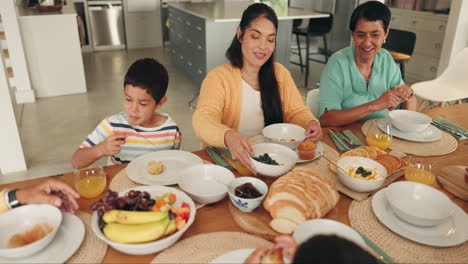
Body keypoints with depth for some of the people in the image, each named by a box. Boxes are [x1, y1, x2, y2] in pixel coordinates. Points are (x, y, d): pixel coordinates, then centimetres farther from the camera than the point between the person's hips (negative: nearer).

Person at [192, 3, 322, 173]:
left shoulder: (280, 73, 8)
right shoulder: (219, 78, -9)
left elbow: (297, 112, 8)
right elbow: (203, 119, -23)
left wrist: (310, 123, -16)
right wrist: (229, 137, -46)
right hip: (227, 160, -3)